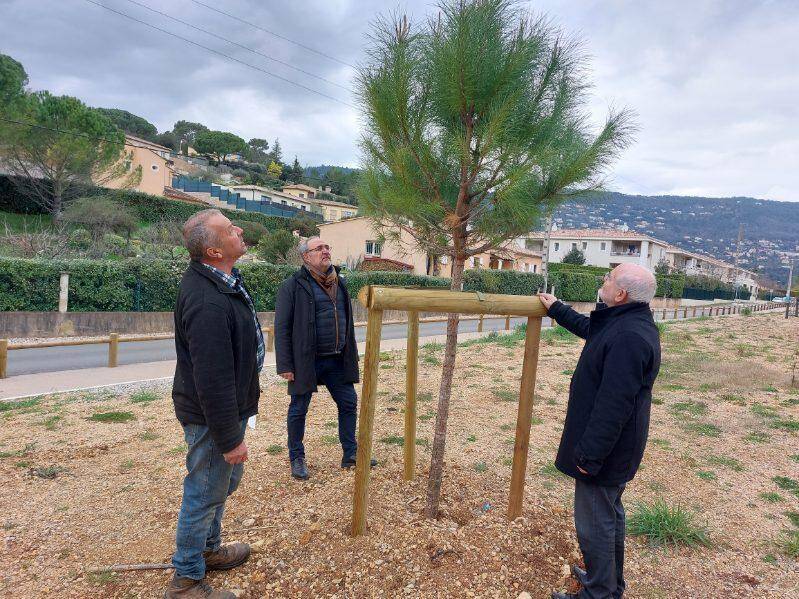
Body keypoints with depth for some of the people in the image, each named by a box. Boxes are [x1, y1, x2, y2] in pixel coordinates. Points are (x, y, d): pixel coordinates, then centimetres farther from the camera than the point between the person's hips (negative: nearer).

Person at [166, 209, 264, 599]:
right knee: (205, 493, 9)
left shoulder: (219, 277, 1)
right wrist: (229, 438, -22)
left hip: (229, 404, 10)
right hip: (213, 418, -10)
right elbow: (213, 379, -30)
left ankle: (208, 548, 49)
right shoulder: (207, 302, -32)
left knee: (225, 481, 26)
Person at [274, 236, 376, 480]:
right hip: (306, 361, -5)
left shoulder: (340, 282, 10)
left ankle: (350, 455, 27)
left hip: (337, 360, 6)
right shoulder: (292, 286, -9)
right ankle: (297, 458, 28)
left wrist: (351, 355, 15)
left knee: (349, 403, 11)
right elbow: (282, 328, -10)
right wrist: (285, 366, -14)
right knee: (298, 410, 9)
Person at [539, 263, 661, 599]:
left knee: (594, 522, 5)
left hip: (605, 450, -11)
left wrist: (590, 455, -24)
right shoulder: (625, 323, 4)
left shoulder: (628, 338, -30)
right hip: (614, 448, 11)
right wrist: (555, 309, 34)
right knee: (609, 513, 25)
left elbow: (613, 405, -30)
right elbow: (586, 327, 26)